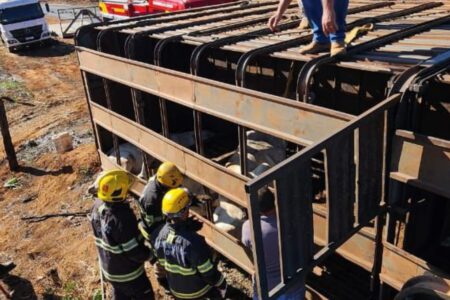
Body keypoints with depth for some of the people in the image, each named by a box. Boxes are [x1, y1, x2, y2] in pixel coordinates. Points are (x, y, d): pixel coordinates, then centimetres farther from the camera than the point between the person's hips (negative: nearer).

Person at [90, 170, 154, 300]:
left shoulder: (98, 205, -13)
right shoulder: (122, 218, -38)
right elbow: (135, 252, -29)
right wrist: (150, 253, -9)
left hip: (108, 267, 8)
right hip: (127, 272, -7)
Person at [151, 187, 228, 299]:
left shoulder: (158, 234, -21)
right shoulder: (194, 242, -39)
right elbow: (209, 273, -25)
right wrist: (222, 284, -7)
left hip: (176, 290, 5)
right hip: (198, 291, -5)